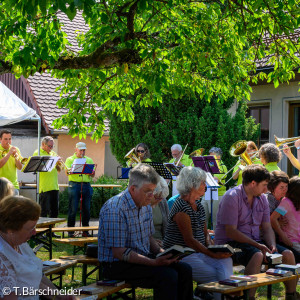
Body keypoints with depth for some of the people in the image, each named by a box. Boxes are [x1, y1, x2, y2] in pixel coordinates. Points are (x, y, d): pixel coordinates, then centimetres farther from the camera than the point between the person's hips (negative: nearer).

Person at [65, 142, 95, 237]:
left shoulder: (89, 160, 17)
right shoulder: (70, 159, 9)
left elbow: (93, 175, 11)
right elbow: (67, 172, -4)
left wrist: (91, 172, -13)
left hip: (86, 185, 3)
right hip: (74, 185, -3)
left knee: (86, 209, 3)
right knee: (73, 209, -3)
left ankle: (85, 231, 11)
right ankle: (71, 230, 4)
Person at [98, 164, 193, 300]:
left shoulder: (146, 207, 8)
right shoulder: (115, 209, -21)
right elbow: (119, 253, -23)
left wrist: (161, 252, -2)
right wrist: (154, 262, -27)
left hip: (143, 257, 8)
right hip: (118, 265, -8)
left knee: (184, 270, -9)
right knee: (168, 276, -26)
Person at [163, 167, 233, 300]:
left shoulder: (197, 204, 13)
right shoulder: (181, 207, -16)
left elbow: (205, 232, 16)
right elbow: (189, 240, -20)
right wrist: (211, 254, -26)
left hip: (198, 252, 8)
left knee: (226, 262, -15)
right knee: (212, 274, -24)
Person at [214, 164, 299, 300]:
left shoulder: (262, 199, 9)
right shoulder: (232, 197, -15)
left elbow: (267, 227, 12)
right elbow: (231, 232, -19)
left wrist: (272, 245, -9)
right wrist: (257, 245, -24)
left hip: (255, 242, 7)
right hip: (229, 243, -7)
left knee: (288, 254, -9)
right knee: (257, 255, -37)